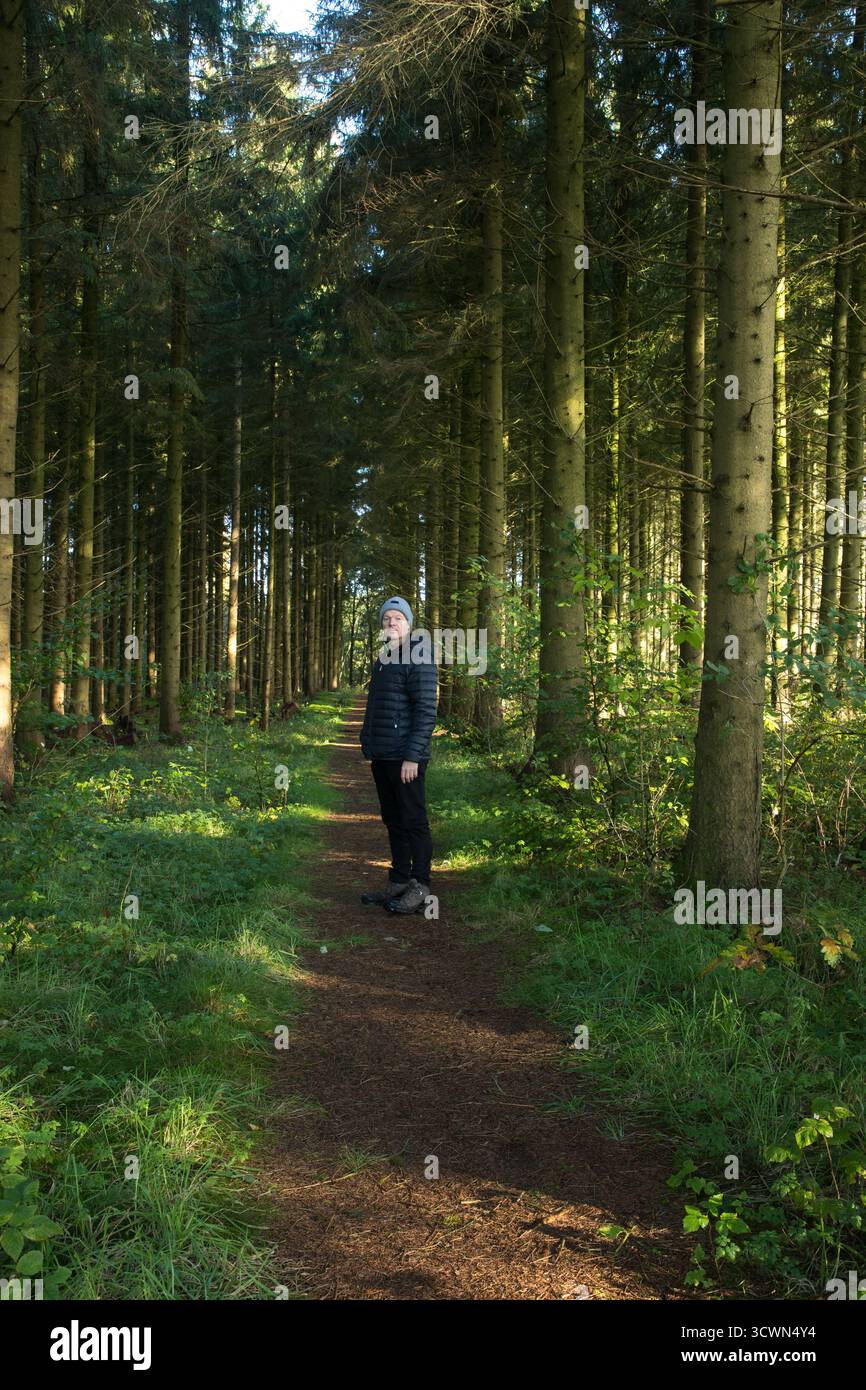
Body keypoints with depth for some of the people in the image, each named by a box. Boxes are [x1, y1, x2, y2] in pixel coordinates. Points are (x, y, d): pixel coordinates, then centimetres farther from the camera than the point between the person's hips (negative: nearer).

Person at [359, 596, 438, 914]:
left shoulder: (418, 659, -10)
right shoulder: (382, 660, 18)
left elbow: (426, 711, -16)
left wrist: (412, 756, -21)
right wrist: (367, 747, 19)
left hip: (405, 759, -9)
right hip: (381, 757, 9)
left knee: (413, 821, -3)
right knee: (393, 820, 13)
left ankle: (420, 889, 3)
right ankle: (399, 882, 22)